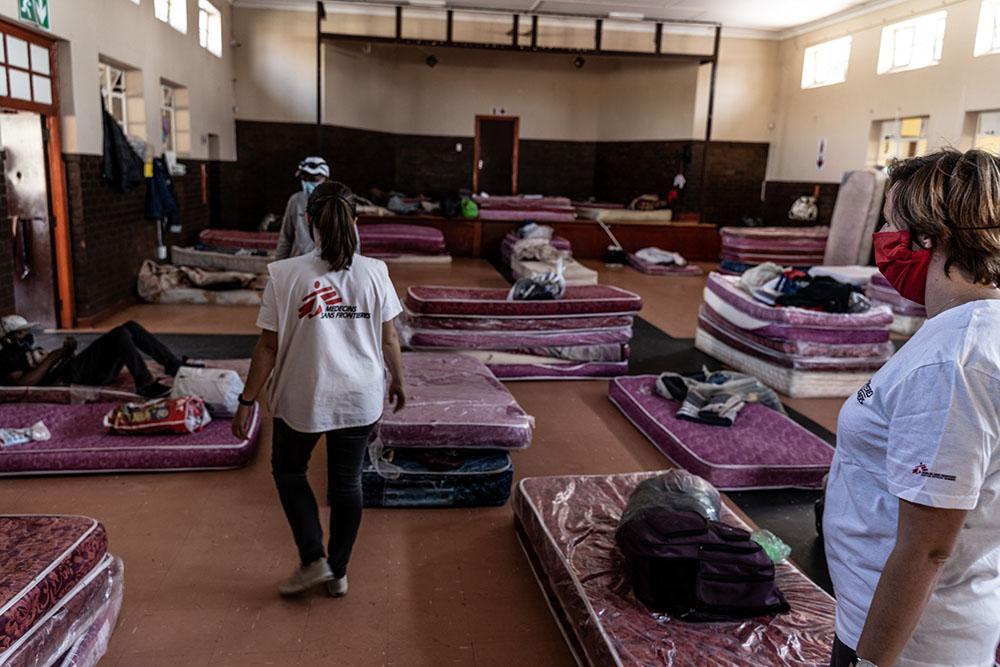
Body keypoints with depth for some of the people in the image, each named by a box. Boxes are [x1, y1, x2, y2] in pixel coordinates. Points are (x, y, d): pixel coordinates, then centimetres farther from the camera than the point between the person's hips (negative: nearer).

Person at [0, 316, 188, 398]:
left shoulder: (29, 351, 36)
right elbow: (23, 383, -14)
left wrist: (68, 349, 8)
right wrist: (53, 357, -11)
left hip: (79, 366, 9)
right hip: (73, 375, -9)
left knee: (131, 327, -1)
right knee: (121, 334, -25)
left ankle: (174, 364, -5)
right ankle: (145, 384, -30)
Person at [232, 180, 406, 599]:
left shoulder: (287, 275, -13)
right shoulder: (375, 273, -6)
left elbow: (268, 346, -11)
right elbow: (389, 339, 0)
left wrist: (247, 400, -1)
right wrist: (397, 382, 17)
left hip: (303, 399, -2)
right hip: (361, 398, 3)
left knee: (288, 470, 24)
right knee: (347, 483, 17)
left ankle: (313, 559, 18)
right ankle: (337, 573, 30)